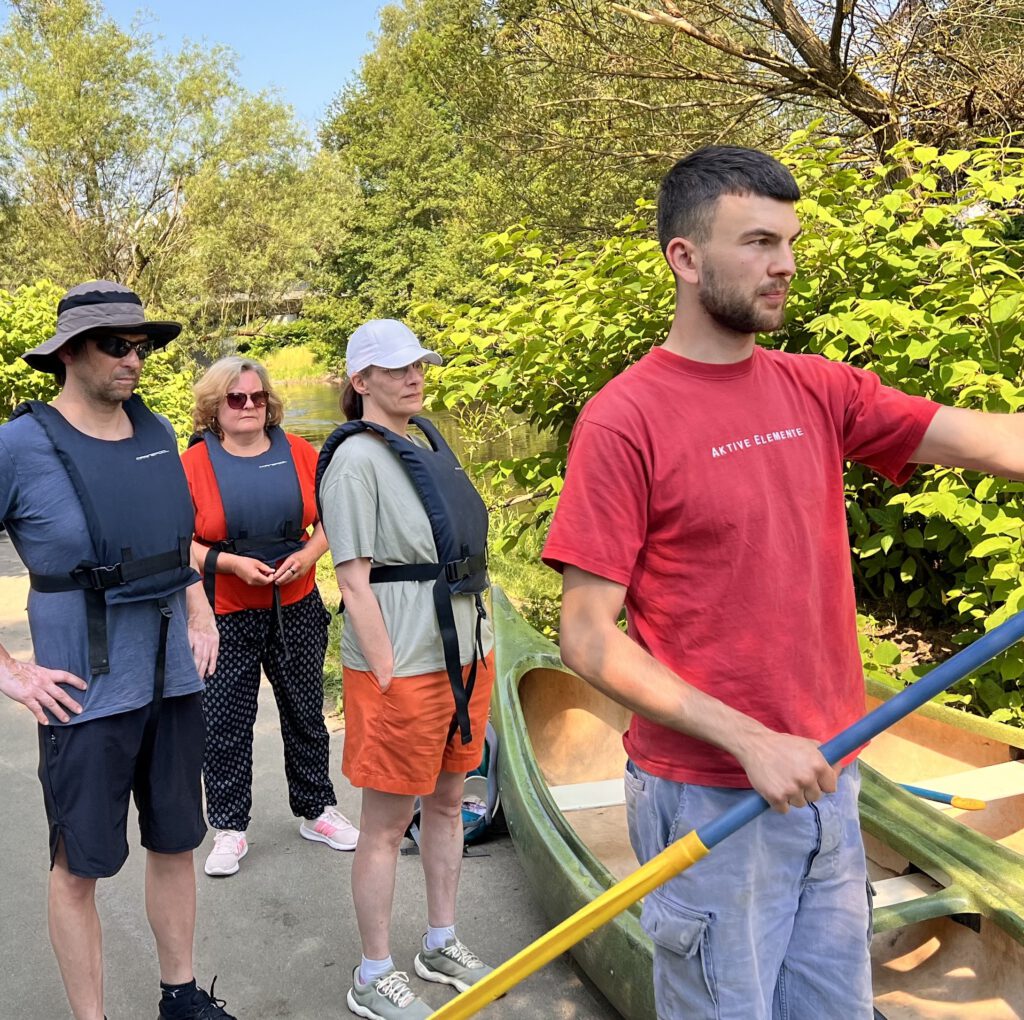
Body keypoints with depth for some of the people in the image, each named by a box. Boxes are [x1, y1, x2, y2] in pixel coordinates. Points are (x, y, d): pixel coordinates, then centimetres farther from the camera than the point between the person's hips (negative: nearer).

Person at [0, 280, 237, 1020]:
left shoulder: (157, 433, 4)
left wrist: (200, 615, 10)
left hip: (175, 679, 6)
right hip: (87, 694, -5)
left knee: (176, 843, 17)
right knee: (80, 867, 8)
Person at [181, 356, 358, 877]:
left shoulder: (297, 452, 1)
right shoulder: (195, 463, -7)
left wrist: (309, 554, -12)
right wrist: (231, 563, -20)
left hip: (296, 608, 3)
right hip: (227, 614, -2)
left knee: (305, 713, 15)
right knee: (225, 724, 6)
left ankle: (317, 810, 32)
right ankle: (229, 829, 23)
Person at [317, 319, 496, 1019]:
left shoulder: (428, 442, 11)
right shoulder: (357, 458, -13)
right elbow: (355, 582, -17)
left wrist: (479, 650, 15)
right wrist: (389, 677, -19)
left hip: (466, 650, 8)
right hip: (403, 665, -8)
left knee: (448, 802, 19)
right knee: (387, 823, 5)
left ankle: (441, 946, 37)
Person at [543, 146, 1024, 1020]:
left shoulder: (819, 392, 3)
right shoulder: (624, 420, -14)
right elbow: (587, 639, -16)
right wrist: (752, 743, -19)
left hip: (826, 783, 6)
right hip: (707, 799, -5)